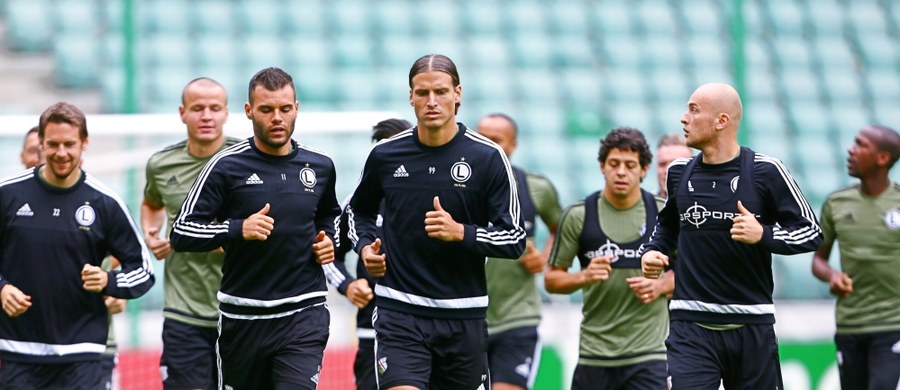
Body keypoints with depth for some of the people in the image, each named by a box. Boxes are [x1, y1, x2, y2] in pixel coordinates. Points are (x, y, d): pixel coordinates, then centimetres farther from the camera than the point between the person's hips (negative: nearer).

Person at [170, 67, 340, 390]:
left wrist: (328, 240, 8)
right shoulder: (226, 166, -4)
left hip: (304, 314, 1)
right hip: (243, 317, -1)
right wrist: (239, 229, -21)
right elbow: (181, 233, -8)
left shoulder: (320, 168, 7)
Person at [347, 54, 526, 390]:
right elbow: (358, 211, 22)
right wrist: (365, 246, 2)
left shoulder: (488, 158, -4)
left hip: (463, 318, 0)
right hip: (399, 313, 0)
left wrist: (460, 232, -20)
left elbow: (515, 240, -5)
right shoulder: (385, 155, 2)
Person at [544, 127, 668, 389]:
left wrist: (659, 286, -9)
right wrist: (584, 277, -17)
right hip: (595, 354, 1)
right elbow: (551, 280, 4)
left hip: (648, 355, -1)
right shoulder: (578, 216, -1)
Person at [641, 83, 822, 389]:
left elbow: (811, 232, -3)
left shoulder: (765, 172, -5)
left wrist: (763, 235, -19)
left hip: (752, 326, -1)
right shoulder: (679, 172, 7)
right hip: (692, 326, 1)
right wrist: (653, 251, 6)